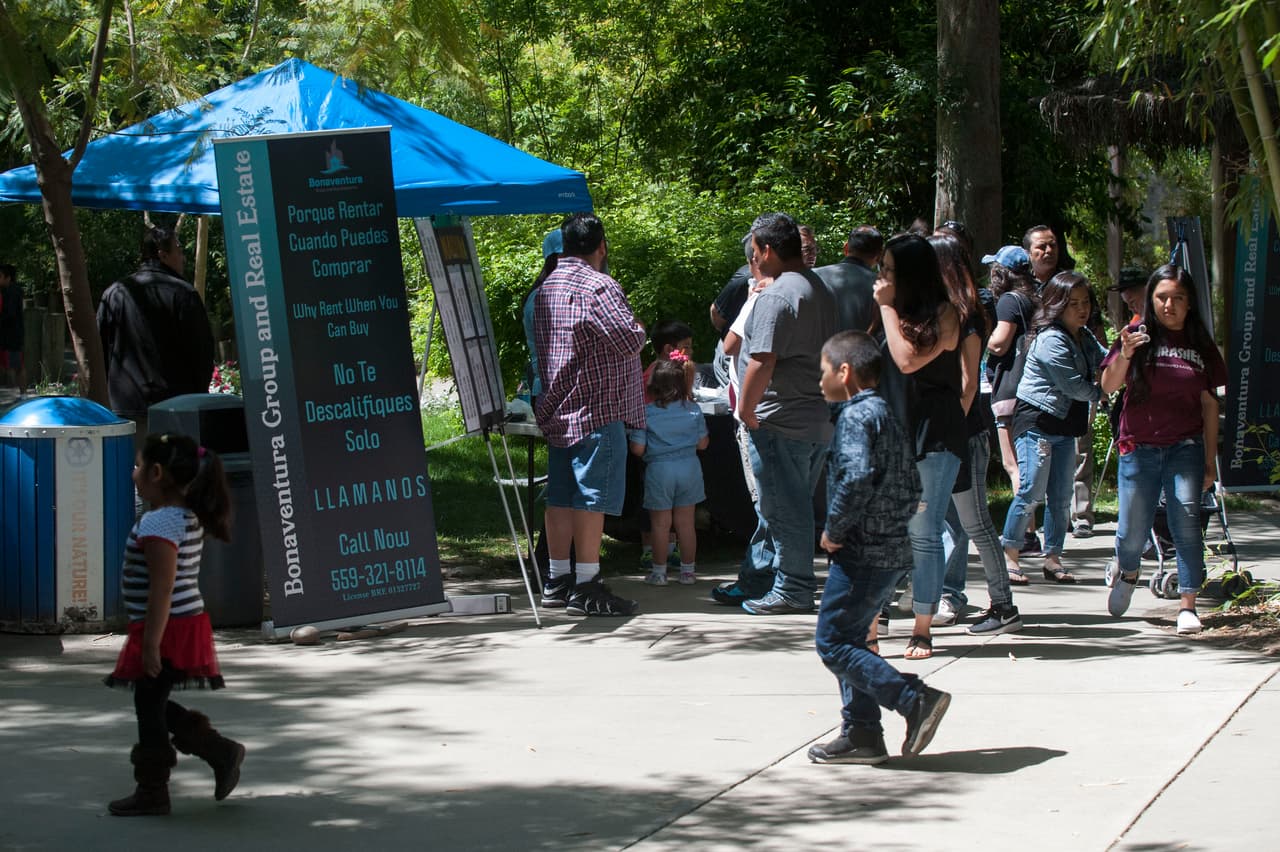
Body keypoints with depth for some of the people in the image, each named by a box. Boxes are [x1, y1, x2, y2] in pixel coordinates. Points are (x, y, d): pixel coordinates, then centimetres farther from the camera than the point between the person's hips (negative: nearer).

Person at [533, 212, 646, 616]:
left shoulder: (547, 286, 14)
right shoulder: (597, 286, -14)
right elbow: (630, 339, -19)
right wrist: (638, 330, 2)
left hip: (557, 408, 9)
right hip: (598, 408, -9)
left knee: (560, 496, 11)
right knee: (592, 496, -7)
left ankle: (557, 580, 16)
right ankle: (586, 587, -8)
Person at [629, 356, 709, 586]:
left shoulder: (645, 413, -11)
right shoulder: (694, 410, -3)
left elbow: (638, 449, -10)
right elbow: (702, 444, 3)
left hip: (659, 470, -2)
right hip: (689, 468, 2)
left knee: (660, 523, 7)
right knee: (685, 522, 10)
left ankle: (659, 571, 12)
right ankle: (688, 570, 15)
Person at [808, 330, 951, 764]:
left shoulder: (856, 416, -14)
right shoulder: (886, 414, 16)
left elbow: (858, 477, -28)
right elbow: (912, 485, 19)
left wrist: (834, 530, -19)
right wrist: (895, 521, 14)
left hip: (863, 554, -10)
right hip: (892, 549, 10)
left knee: (833, 643, -6)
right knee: (849, 640, 16)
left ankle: (916, 700, -14)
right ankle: (862, 733, 15)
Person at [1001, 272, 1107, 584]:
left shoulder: (1085, 337, 11)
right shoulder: (1051, 340, -17)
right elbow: (1075, 387, -19)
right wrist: (1101, 392, -2)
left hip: (1066, 426, 8)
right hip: (1037, 423, -8)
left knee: (1061, 497, 6)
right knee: (1031, 491, -11)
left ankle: (1053, 559, 11)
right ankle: (1009, 554, -1)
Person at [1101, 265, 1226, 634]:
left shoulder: (1200, 345, 6)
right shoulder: (1138, 336, 1)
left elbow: (1209, 405, 10)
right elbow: (1109, 386, -7)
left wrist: (1210, 460, 7)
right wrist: (1124, 355, -27)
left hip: (1185, 447, 0)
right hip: (1139, 447, 0)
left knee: (1186, 517, -17)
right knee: (1133, 529, 3)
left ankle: (1188, 606, -14)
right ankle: (1127, 572, 37)